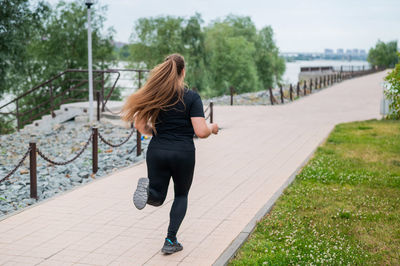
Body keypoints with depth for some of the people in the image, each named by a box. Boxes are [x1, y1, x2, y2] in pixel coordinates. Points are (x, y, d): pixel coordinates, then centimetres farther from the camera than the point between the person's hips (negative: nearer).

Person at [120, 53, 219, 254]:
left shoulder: (153, 95, 3)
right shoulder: (191, 97, -8)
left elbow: (141, 127, 2)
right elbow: (201, 132, -14)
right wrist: (212, 128, 8)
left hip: (157, 151, 2)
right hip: (183, 153, -2)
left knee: (157, 198, 15)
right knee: (181, 195, 20)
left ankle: (147, 188, -21)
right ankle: (170, 241, 12)